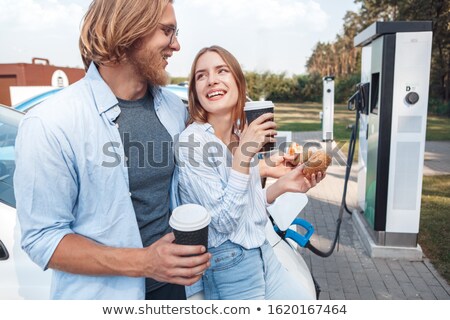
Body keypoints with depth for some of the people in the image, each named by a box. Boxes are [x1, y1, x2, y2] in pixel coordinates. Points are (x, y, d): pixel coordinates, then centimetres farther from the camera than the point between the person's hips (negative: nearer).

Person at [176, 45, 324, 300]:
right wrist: (244, 151, -25)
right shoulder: (192, 141, -20)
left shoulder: (242, 133, 2)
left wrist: (283, 185, -3)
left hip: (263, 253, 7)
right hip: (229, 268, -6)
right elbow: (224, 220, -23)